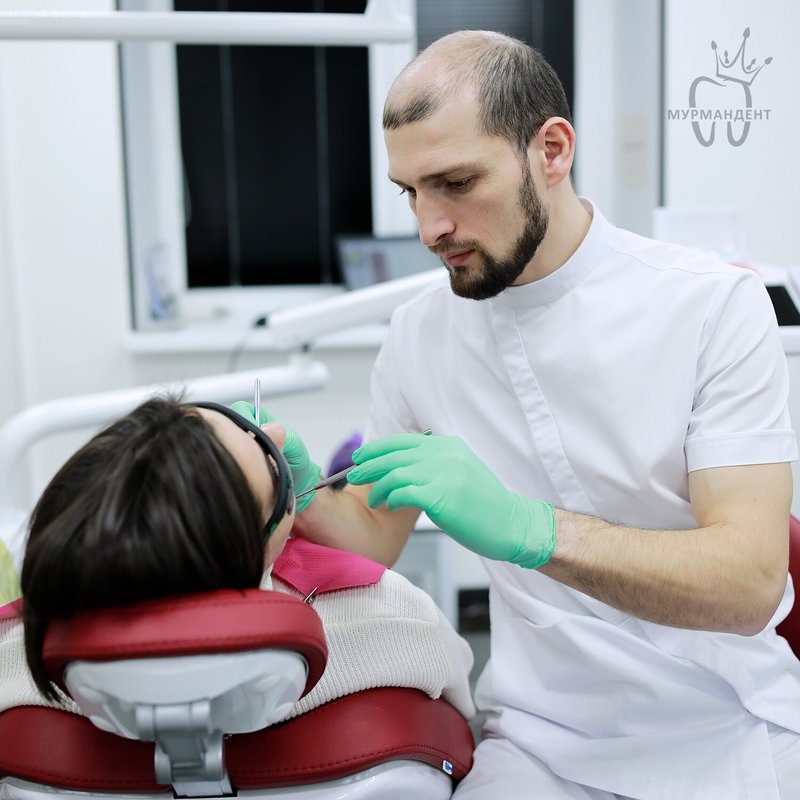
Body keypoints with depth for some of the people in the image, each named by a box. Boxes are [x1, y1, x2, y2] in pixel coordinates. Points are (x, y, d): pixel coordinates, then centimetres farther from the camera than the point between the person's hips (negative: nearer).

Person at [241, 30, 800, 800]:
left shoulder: (713, 303, -13)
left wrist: (524, 527, -35)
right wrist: (302, 492, -16)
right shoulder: (419, 332, -1)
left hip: (723, 738, -2)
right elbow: (372, 542, 6)